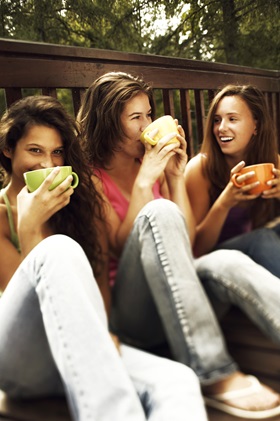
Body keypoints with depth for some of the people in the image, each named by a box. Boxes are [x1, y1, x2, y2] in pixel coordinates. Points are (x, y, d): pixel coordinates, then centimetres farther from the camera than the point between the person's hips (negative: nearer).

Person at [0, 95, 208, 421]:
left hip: (80, 354, 3)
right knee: (60, 250, -35)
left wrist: (102, 331, -13)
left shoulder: (78, 201, 15)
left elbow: (100, 271, 5)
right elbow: (29, 293, -4)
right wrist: (30, 226, -15)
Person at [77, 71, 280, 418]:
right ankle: (213, 376, -36)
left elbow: (185, 242, 8)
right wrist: (144, 180, -16)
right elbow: (122, 249, -12)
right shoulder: (91, 178, -1)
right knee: (159, 212, -30)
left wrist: (176, 176, -1)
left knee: (226, 261, -27)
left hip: (175, 296, 5)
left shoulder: (155, 167, 12)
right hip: (126, 311, -4)